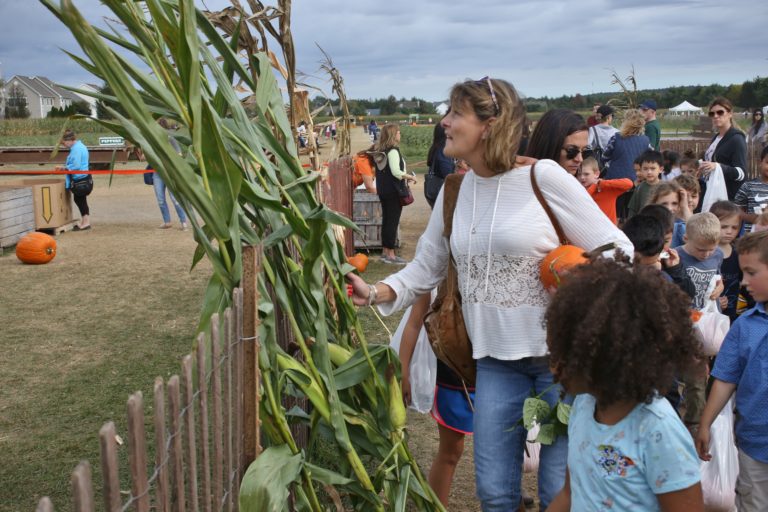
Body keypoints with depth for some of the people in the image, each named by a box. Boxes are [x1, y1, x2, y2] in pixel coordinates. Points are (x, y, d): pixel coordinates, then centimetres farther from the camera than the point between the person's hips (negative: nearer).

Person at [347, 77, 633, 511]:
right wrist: (375, 294, -3)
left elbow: (617, 249, -8)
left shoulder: (542, 176, -11)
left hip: (559, 355, -4)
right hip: (496, 359, 5)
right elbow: (426, 267, 11)